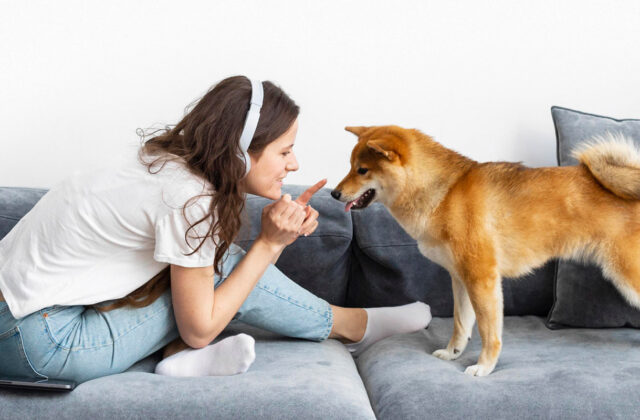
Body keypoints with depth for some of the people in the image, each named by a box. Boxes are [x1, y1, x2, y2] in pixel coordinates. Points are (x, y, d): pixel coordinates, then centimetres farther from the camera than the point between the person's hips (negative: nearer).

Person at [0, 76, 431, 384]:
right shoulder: (190, 202, -24)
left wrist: (284, 226, -6)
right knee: (226, 268, -11)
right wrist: (271, 243, -13)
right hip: (41, 343, -8)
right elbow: (199, 329, -15)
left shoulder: (168, 159, 1)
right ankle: (357, 326, 6)